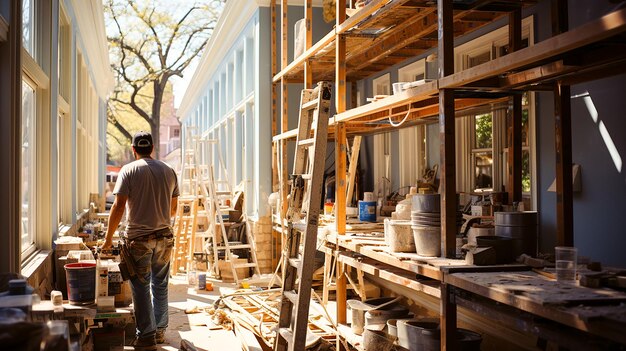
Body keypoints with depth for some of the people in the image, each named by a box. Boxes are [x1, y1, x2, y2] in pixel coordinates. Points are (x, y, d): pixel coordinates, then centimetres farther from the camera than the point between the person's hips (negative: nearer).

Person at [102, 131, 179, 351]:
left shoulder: (129, 170, -6)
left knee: (141, 287, 2)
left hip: (139, 238, -4)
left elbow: (119, 206, -12)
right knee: (160, 285, 15)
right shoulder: (168, 171, 7)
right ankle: (160, 331, 24)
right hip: (164, 237, 4)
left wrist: (108, 238, -5)